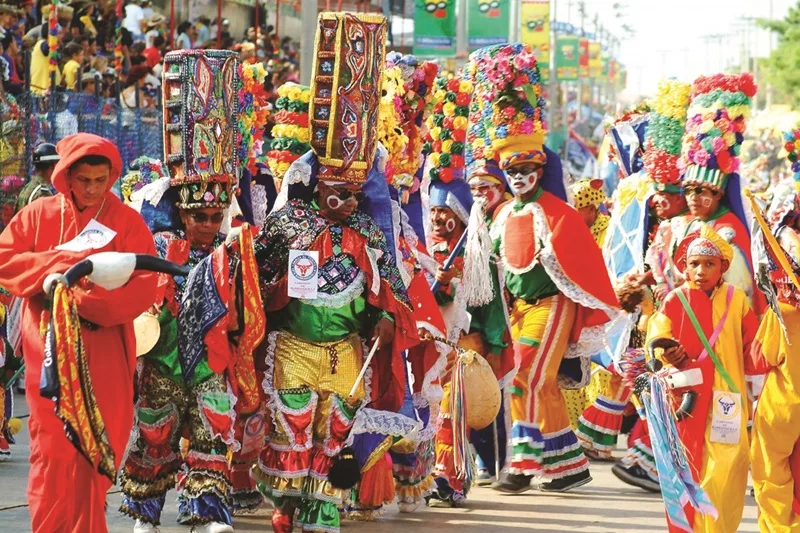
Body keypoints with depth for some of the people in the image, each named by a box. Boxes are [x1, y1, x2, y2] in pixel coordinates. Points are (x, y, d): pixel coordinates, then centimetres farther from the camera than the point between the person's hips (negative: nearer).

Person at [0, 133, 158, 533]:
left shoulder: (126, 221, 2)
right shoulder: (39, 214, 6)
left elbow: (144, 285, -6)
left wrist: (92, 302, -20)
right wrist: (56, 265, -12)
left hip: (104, 352, 0)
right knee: (53, 447, -1)